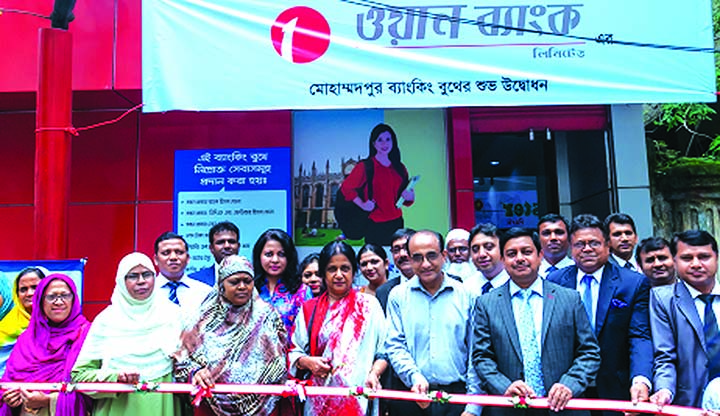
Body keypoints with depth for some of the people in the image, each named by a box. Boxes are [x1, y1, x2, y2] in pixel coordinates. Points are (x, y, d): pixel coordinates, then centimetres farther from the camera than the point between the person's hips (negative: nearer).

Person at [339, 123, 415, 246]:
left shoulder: (399, 168, 11)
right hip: (375, 225, -4)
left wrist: (409, 196, -3)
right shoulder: (365, 166, -2)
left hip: (396, 223, 4)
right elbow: (346, 188, 1)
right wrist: (362, 204, -8)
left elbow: (409, 196, 19)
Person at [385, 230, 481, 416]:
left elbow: (475, 355, 1)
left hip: (457, 395, 0)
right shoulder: (398, 295, 4)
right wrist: (414, 378, -16)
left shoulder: (465, 295, 3)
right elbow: (394, 346, 0)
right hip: (410, 396, 0)